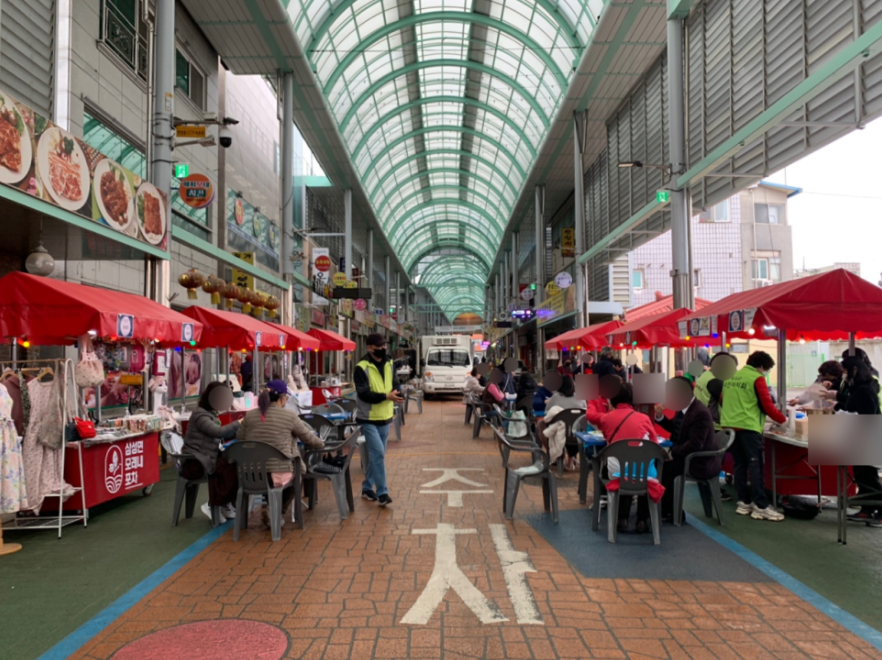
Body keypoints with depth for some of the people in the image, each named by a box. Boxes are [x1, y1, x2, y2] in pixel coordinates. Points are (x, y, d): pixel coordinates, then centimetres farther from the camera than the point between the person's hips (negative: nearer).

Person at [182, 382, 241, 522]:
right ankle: (212, 506, -10)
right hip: (196, 461, -9)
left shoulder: (210, 414, 15)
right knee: (230, 469, -25)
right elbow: (219, 432, -28)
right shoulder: (200, 414, -15)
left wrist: (240, 430, -3)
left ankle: (225, 505, -2)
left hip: (208, 457, 9)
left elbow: (221, 436, 11)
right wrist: (238, 424, -17)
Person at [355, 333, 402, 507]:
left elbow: (395, 385, 13)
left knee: (376, 454, 14)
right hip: (368, 419, -7)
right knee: (378, 453, -12)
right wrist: (386, 396, -30)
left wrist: (395, 394, -10)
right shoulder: (362, 367, -15)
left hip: (385, 418, 7)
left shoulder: (389, 364, 6)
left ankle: (367, 488, 27)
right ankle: (382, 492, -4)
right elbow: (363, 394, -21)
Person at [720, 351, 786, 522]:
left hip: (729, 425, 7)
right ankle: (761, 507, -4)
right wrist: (783, 419, 8)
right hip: (748, 427, -7)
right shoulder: (757, 379, -4)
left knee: (740, 465, 11)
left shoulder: (730, 377, 17)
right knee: (755, 465, -4)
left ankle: (743, 503, 13)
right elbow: (767, 406, -6)